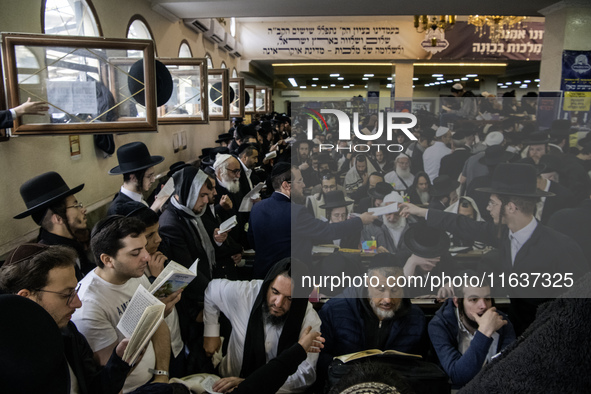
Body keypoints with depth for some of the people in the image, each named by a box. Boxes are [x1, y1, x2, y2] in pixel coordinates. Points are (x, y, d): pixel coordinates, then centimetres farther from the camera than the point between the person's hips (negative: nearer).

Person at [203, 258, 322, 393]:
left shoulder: (310, 321, -19)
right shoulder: (244, 292, -15)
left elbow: (304, 373, -23)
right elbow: (212, 288, 6)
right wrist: (211, 333, 4)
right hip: (231, 379, 2)